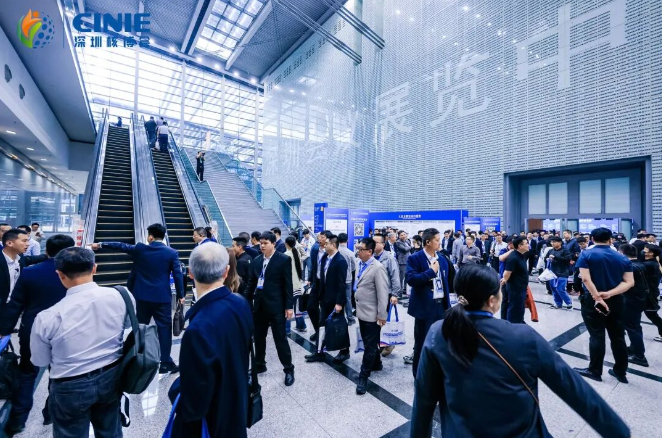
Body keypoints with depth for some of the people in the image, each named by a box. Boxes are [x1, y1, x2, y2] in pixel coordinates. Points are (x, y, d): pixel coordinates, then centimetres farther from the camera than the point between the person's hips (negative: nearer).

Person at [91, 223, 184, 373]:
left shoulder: (140, 248, -3)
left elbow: (121, 246, 12)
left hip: (142, 296, 3)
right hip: (162, 298, -3)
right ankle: (166, 363, 9)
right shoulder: (172, 253, -9)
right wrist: (180, 295, 0)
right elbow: (178, 275, -9)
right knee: (164, 329, 4)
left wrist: (100, 245, 29)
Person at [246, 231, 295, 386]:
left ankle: (288, 369, 20)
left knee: (280, 338, 3)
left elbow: (288, 284, -10)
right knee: (258, 337, 17)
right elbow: (251, 283, 12)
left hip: (276, 305, -5)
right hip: (259, 305, 6)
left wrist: (289, 306, -12)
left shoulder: (284, 260, -9)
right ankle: (259, 365, 38)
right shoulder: (256, 260, 6)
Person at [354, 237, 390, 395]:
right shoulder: (361, 265, 4)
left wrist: (382, 315, -16)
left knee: (370, 346, 8)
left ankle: (363, 377, 19)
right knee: (368, 343, 23)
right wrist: (357, 304, 15)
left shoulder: (378, 268, -20)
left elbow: (383, 293, -19)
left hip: (372, 314, -8)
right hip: (362, 312, 8)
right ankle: (376, 364, 44)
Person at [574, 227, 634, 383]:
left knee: (597, 336, 4)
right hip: (616, 301, 4)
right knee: (618, 337, 14)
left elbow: (586, 279, -19)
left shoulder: (586, 255, -8)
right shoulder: (622, 258, 5)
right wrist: (609, 294, -13)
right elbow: (629, 282, -4)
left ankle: (595, 371, 14)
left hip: (592, 300, -4)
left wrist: (598, 298, -15)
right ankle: (620, 372, 27)